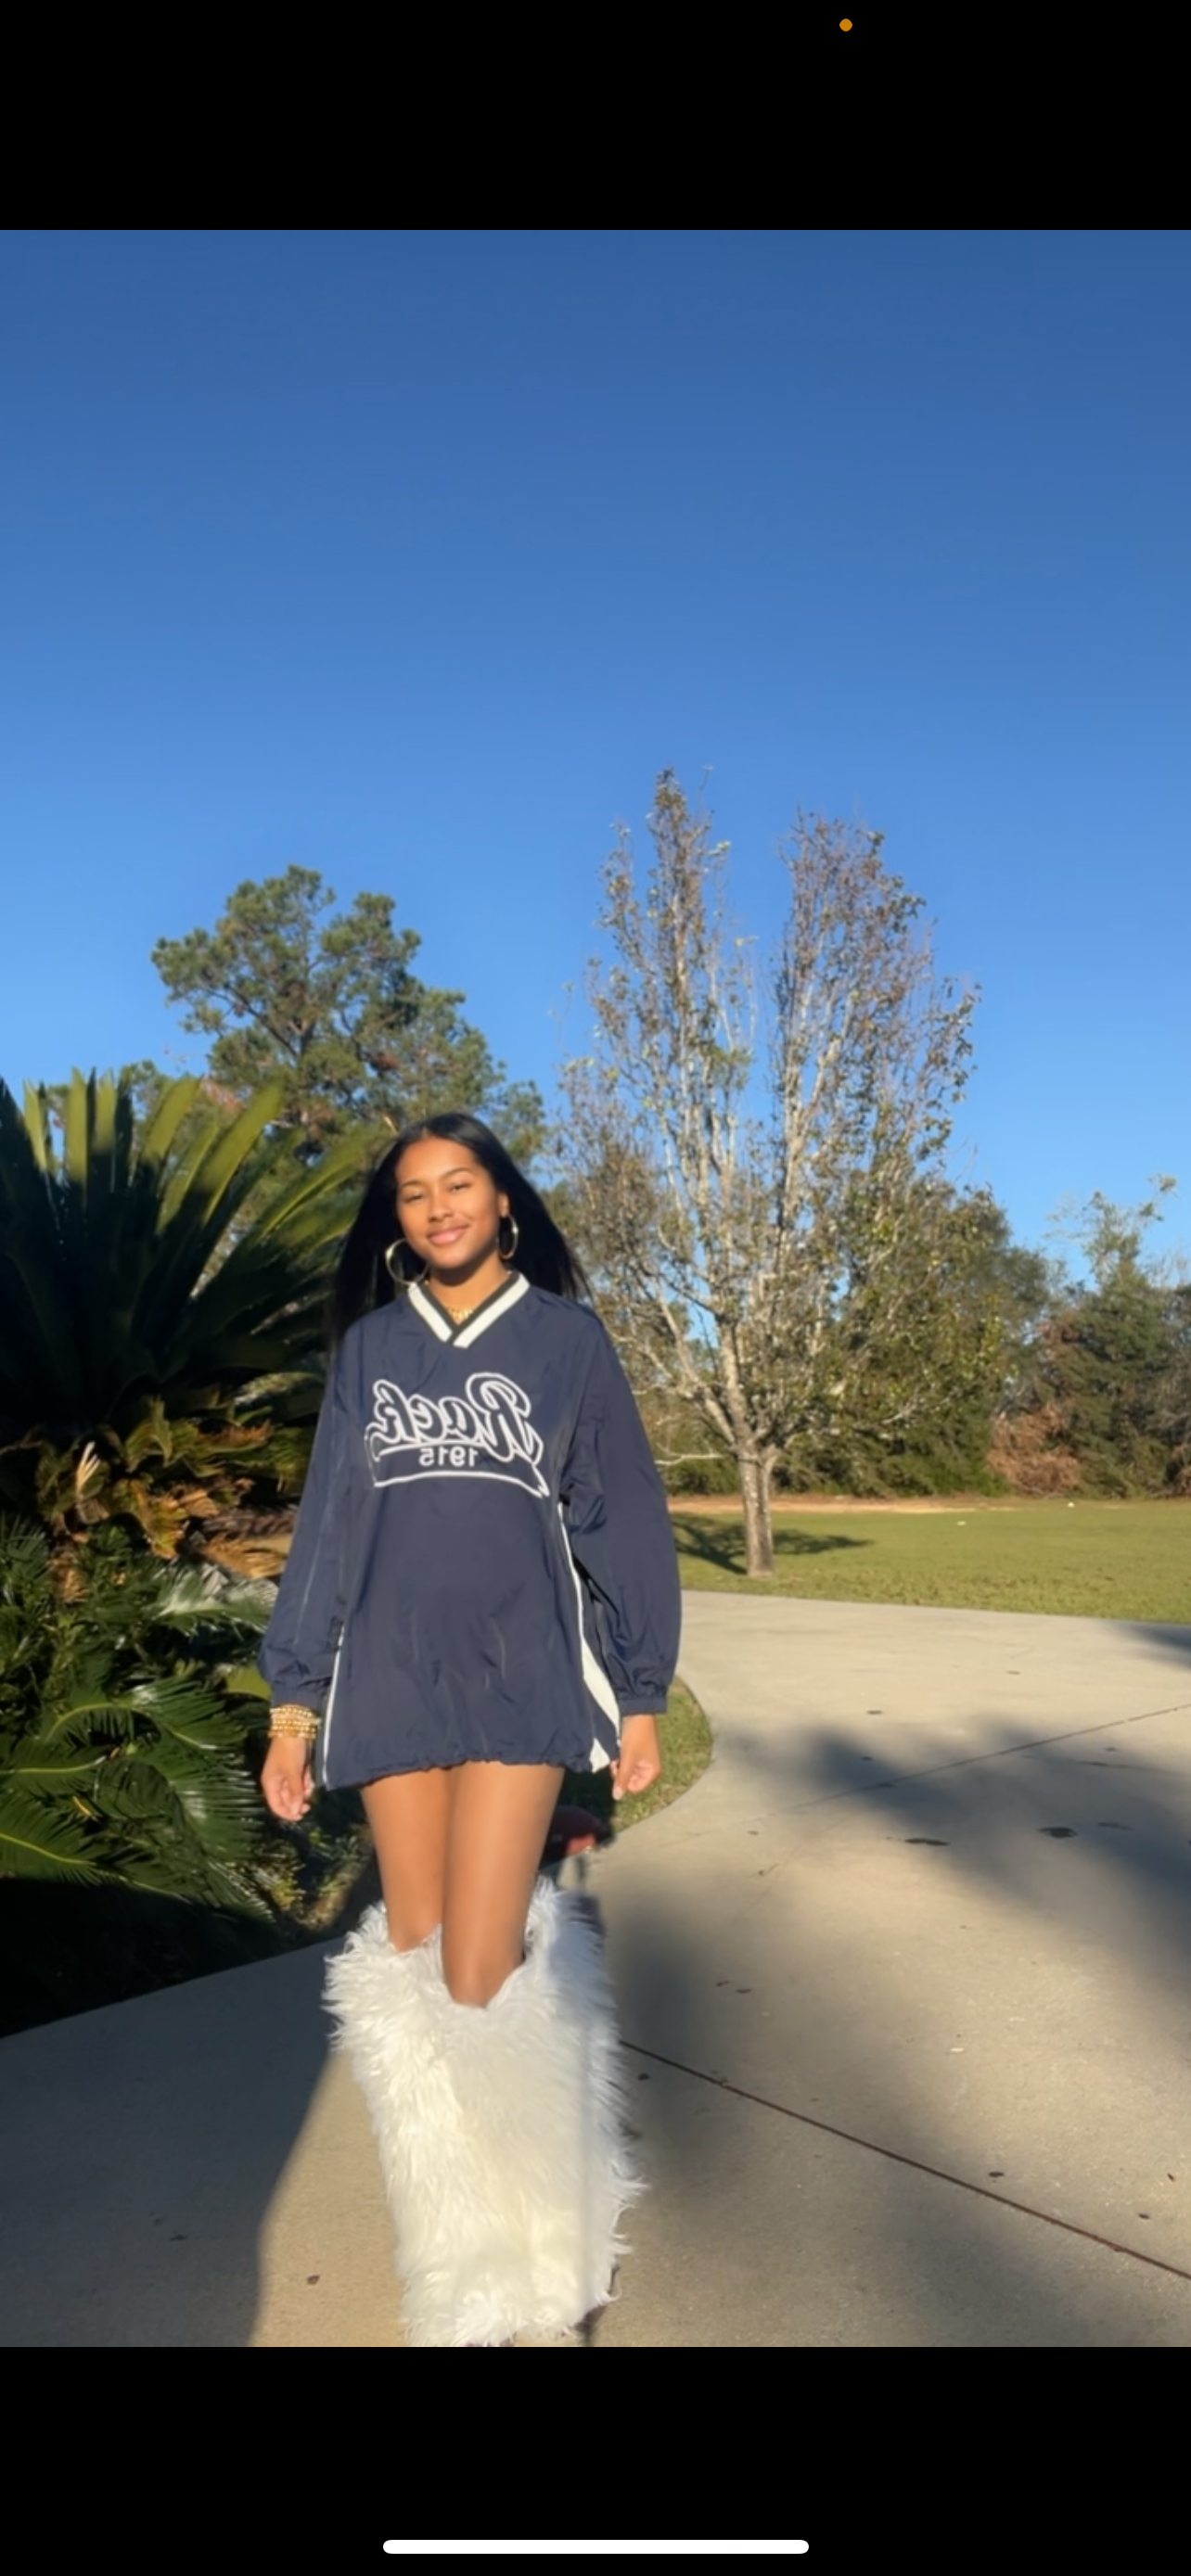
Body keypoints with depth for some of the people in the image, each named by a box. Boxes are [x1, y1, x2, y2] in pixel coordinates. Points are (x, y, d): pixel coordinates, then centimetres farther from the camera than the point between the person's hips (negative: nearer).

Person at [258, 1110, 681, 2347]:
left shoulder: (563, 1335, 2)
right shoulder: (367, 1348, 9)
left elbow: (621, 1518, 4)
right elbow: (327, 1526, 10)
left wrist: (640, 1694, 2)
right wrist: (293, 1700, 8)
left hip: (519, 1680, -3)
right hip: (390, 1685, 3)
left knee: (478, 1985, -7)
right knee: (411, 1970, 7)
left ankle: (522, 2268, 14)